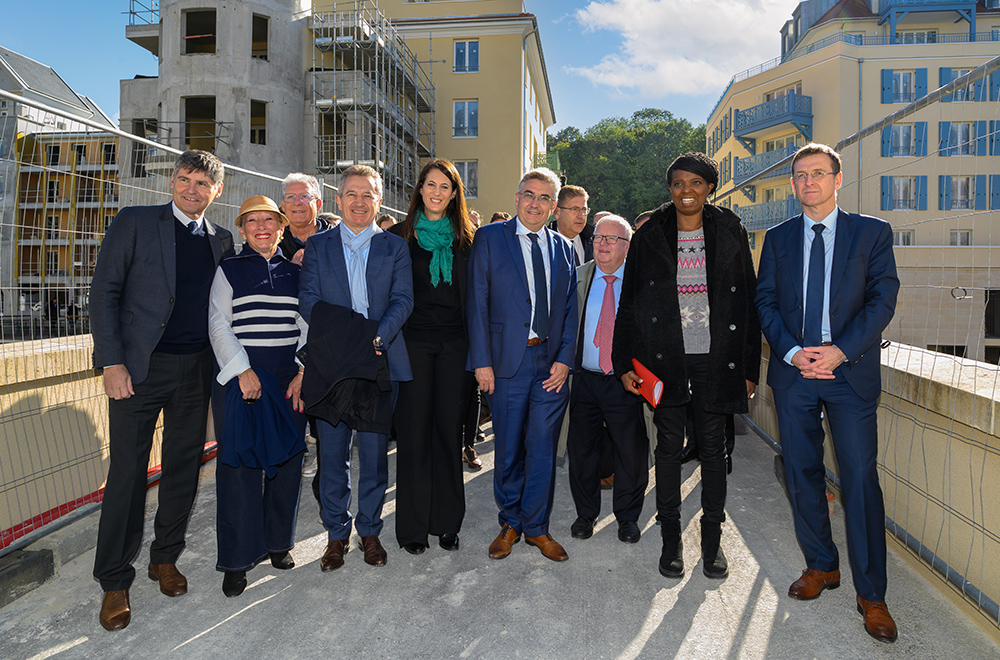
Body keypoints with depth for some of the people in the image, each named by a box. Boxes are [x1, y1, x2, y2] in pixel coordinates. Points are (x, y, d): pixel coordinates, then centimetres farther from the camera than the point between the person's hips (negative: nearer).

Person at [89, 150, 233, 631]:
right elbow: (104, 293, -3)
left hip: (196, 370, 4)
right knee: (127, 470, 1)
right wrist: (111, 361, -10)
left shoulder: (221, 241, 11)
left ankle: (165, 558, 29)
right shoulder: (135, 222, 1)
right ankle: (114, 581, 16)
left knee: (183, 466, 11)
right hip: (139, 367, -3)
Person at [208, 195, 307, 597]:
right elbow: (218, 325, -2)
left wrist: (302, 373, -2)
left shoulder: (295, 273, 12)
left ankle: (279, 542, 26)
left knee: (286, 460, 8)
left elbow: (306, 327, 9)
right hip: (240, 378, -3)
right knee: (238, 464, -2)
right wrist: (242, 370, -12)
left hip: (289, 380, 3)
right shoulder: (229, 270, 5)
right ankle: (238, 558, 11)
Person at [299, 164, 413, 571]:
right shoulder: (317, 246, 10)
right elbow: (308, 301, 1)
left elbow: (403, 300, 0)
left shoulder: (395, 247, 9)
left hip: (380, 362, 0)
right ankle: (337, 533, 23)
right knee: (332, 452, 6)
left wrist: (377, 337, -16)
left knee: (374, 452, 7)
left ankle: (370, 530, 24)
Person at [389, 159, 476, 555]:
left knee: (449, 429, 6)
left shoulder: (466, 239, 9)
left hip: (455, 344, 1)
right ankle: (412, 525, 16)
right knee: (414, 430, 3)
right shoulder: (400, 236, 6)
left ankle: (447, 522, 20)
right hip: (412, 341, -1)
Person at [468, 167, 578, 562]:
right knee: (508, 448, 8)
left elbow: (570, 309, 11)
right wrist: (482, 362, -8)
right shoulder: (489, 238, 1)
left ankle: (536, 527, 25)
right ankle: (510, 524, 28)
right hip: (507, 361, -2)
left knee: (543, 448, 8)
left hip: (551, 363, 3)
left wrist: (565, 359, -1)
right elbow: (477, 303, -3)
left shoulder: (563, 248, 11)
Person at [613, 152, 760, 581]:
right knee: (668, 446, 7)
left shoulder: (730, 234, 4)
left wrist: (749, 367, 1)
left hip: (716, 358, 1)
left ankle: (712, 538, 24)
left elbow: (748, 302, 5)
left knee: (713, 447, 9)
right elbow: (629, 303, 3)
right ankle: (670, 538, 21)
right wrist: (625, 363, -2)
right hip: (665, 358, 0)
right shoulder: (649, 237, 3)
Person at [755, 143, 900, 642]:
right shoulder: (778, 237, 10)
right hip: (793, 372, 3)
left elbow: (882, 299, -3)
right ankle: (821, 566, 28)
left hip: (851, 371, -2)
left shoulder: (872, 233, 4)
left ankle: (870, 594, 12)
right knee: (802, 474, 10)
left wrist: (841, 350, -16)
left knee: (861, 480, -2)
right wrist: (792, 352, -10)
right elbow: (765, 301, 4)